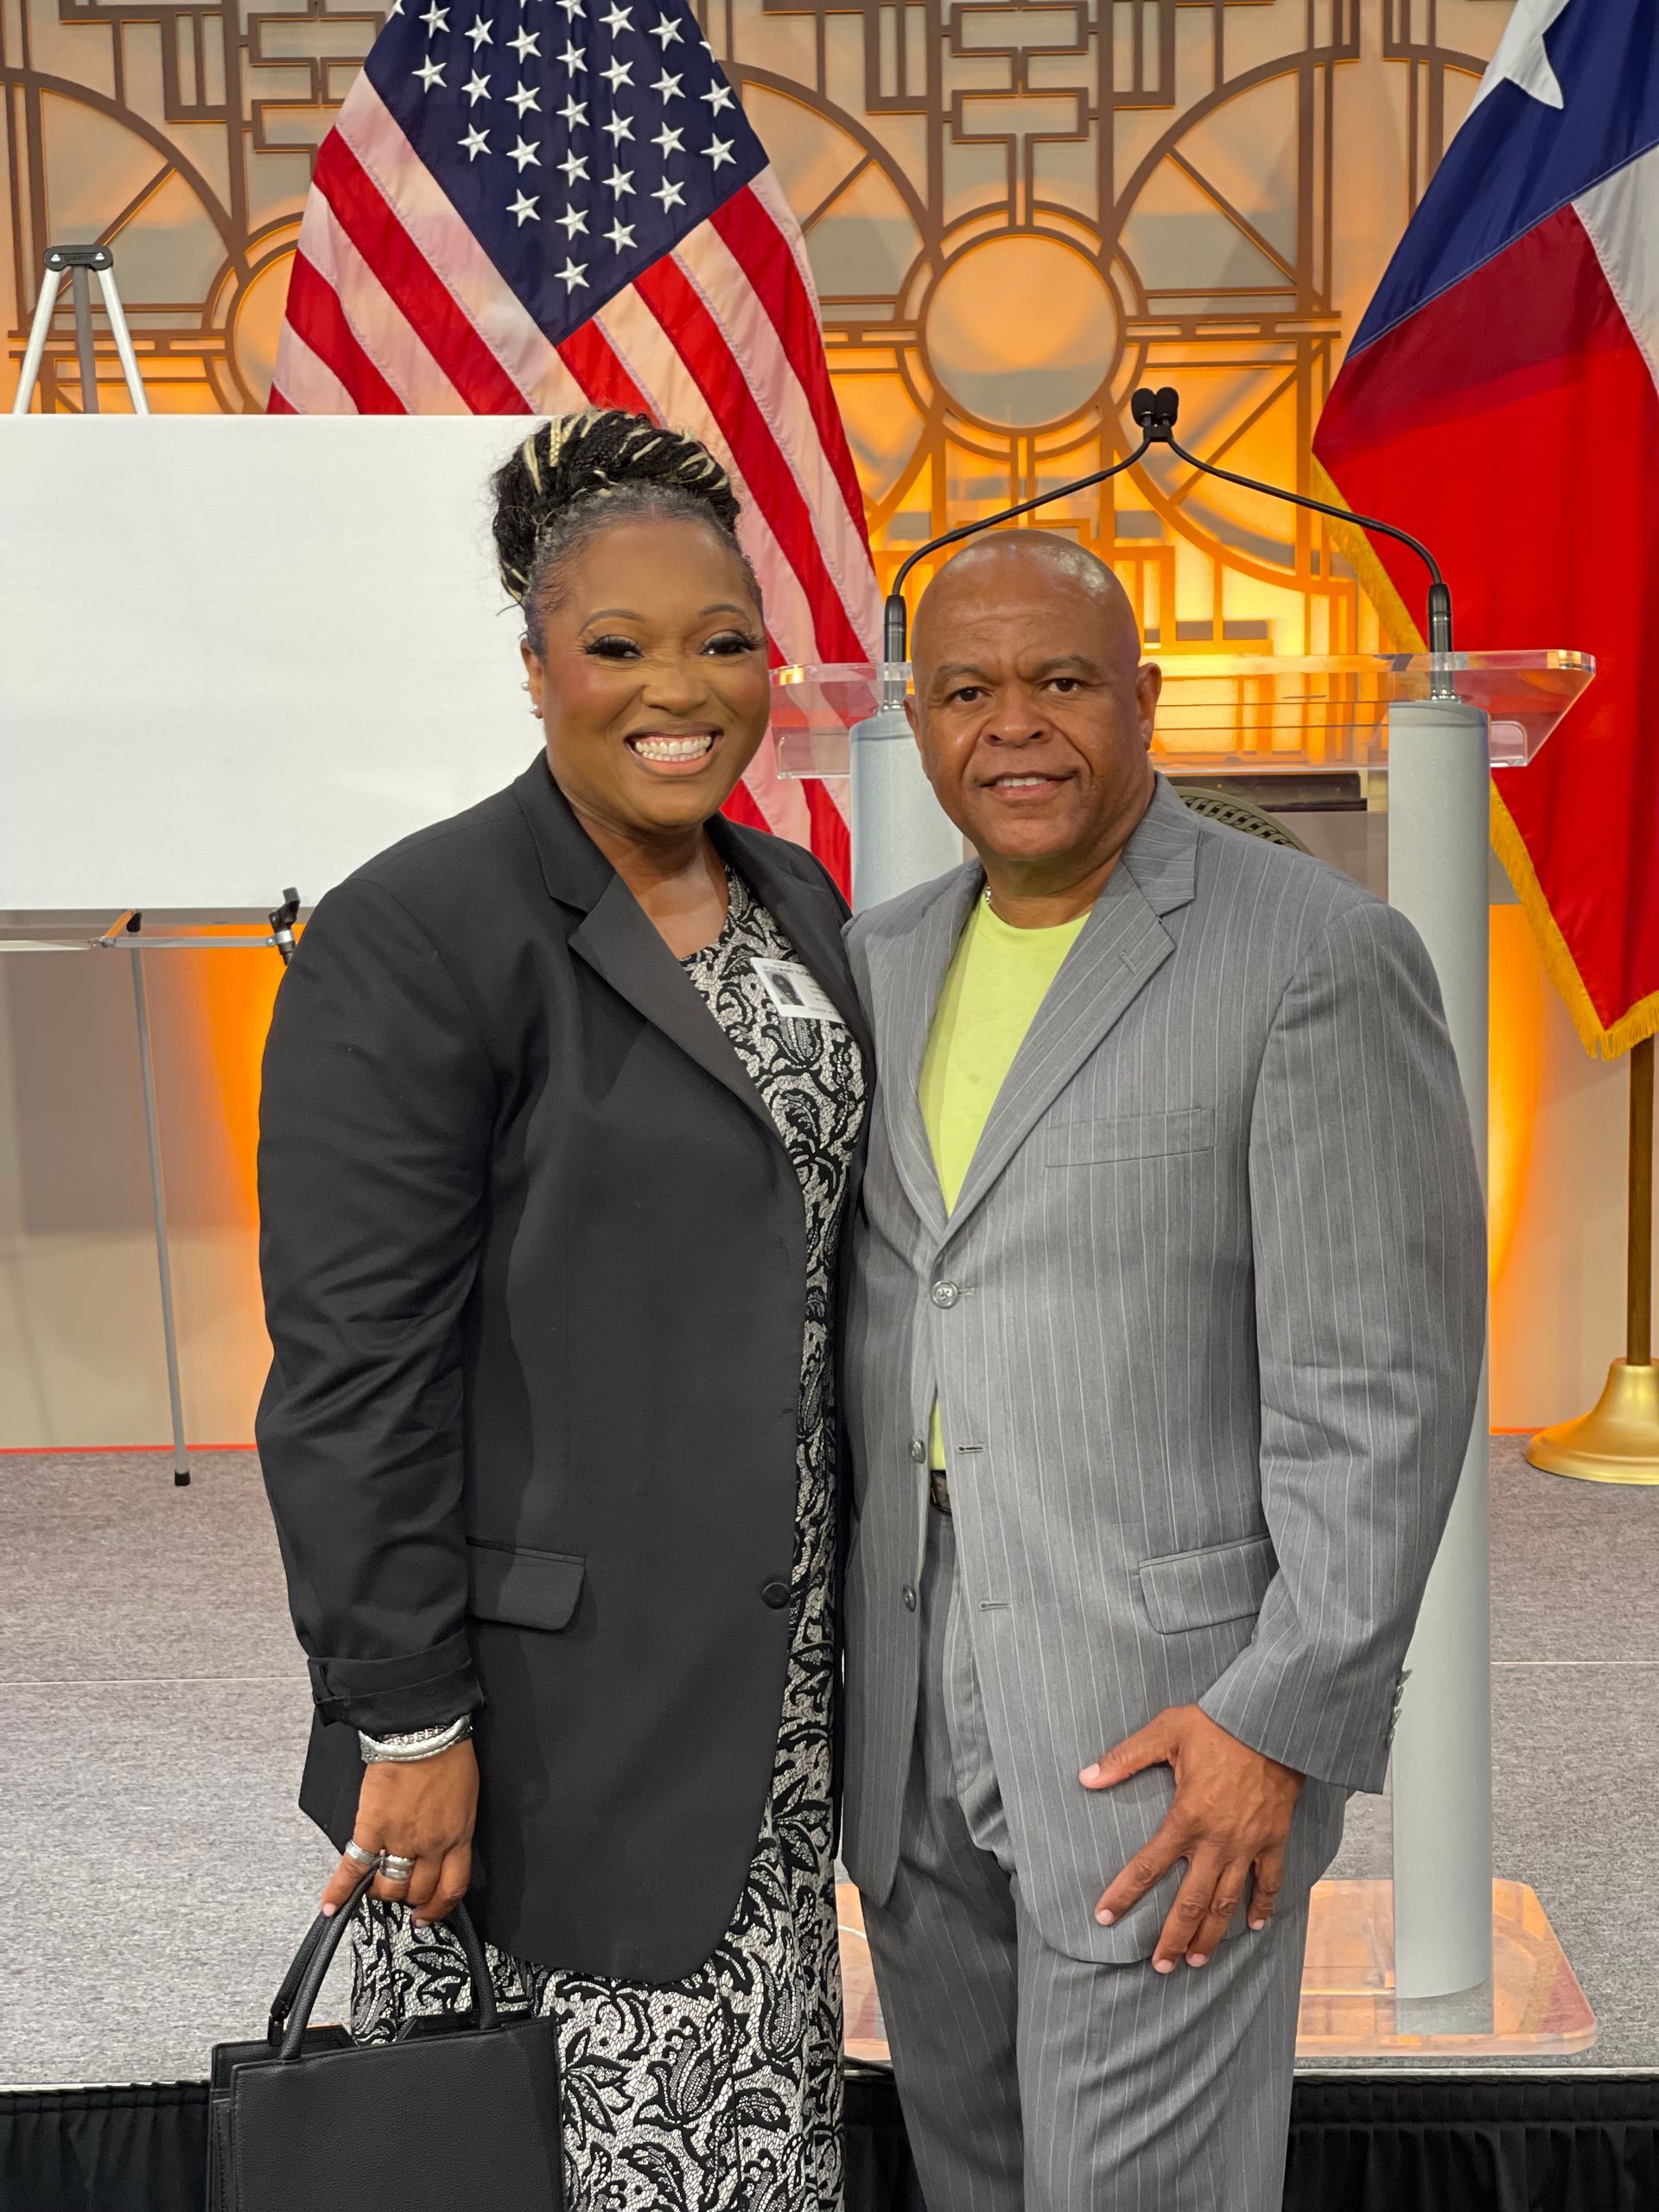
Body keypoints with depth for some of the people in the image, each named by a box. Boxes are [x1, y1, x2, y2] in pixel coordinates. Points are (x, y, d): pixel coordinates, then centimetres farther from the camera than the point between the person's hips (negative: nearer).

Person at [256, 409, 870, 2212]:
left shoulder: (792, 904, 8)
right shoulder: (418, 937, -15)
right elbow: (353, 1367, -17)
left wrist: (825, 1619, 14)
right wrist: (406, 1722, -17)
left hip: (763, 1671, 7)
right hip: (548, 1682, -7)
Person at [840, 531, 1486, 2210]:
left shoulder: (1321, 956, -13)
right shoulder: (889, 959, 8)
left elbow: (1386, 1373, -14)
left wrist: (1285, 1725, -19)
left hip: (1180, 1702, -6)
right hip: (914, 1694, 6)